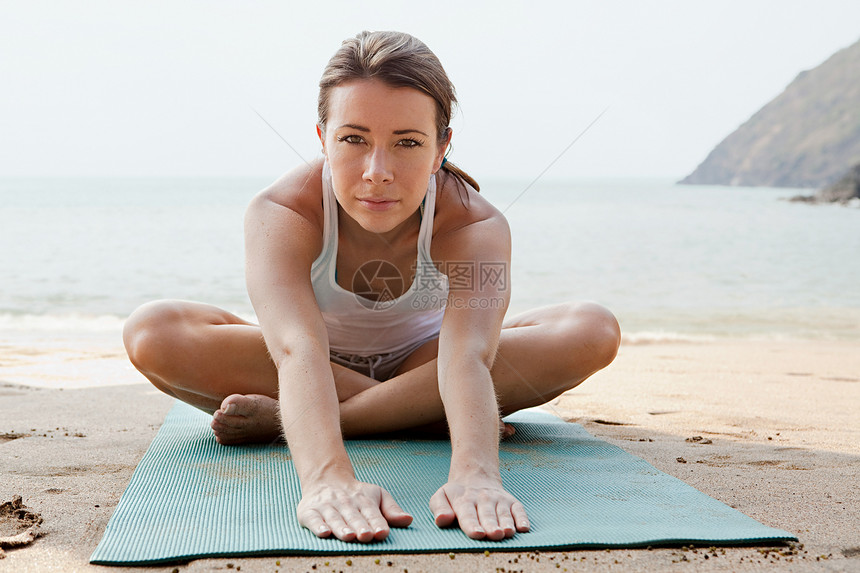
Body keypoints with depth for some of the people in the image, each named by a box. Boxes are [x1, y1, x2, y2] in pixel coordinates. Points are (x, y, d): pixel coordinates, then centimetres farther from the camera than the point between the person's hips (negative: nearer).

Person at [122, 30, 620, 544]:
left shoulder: (476, 226, -32)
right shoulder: (282, 213, -33)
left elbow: (467, 357, -49)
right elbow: (298, 348, -50)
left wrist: (474, 473, -69)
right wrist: (326, 476, -69)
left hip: (421, 360, 1)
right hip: (321, 367, 0)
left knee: (594, 330, -28)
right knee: (151, 333, -27)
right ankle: (420, 413, -24)